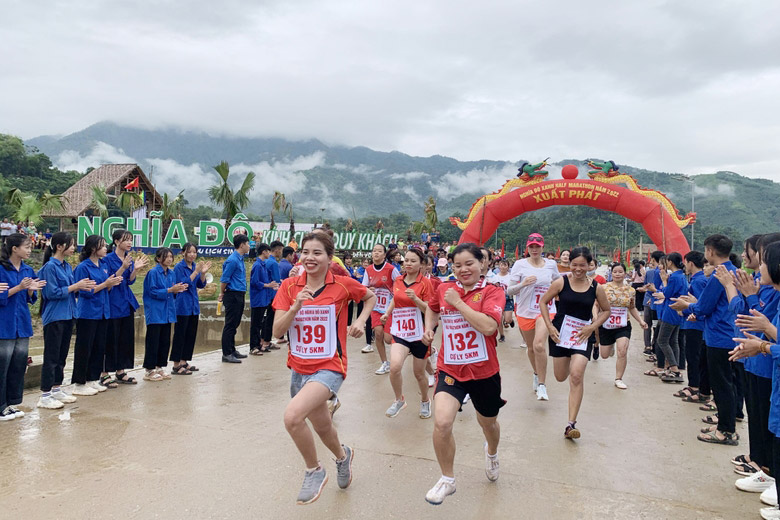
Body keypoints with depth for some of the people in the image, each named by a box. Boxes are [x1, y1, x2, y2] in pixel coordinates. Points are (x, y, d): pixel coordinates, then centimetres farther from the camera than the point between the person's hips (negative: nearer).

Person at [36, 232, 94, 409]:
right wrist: (75, 286, -17)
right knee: (51, 356, -2)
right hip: (54, 317, -8)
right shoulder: (50, 267, -12)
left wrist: (81, 287, -3)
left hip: (67, 315, 8)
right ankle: (45, 395, 5)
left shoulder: (67, 266, 11)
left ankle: (57, 389, 25)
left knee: (62, 355, 14)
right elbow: (52, 293, -17)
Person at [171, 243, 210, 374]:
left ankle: (184, 362, 21)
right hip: (182, 306, -7)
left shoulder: (195, 266, 10)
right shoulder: (179, 267, -9)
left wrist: (203, 273, -9)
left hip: (193, 305, 7)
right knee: (180, 335, -3)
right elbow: (183, 283, -19)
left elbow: (201, 285, 8)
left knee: (191, 334, 11)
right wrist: (196, 271, -22)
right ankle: (176, 366, 3)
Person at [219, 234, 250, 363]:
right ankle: (226, 354, 2)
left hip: (239, 296, 9)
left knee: (235, 324, 15)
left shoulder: (240, 259, 14)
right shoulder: (232, 260, -16)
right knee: (230, 325, -4)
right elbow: (224, 279, -15)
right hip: (233, 296, -9)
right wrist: (222, 294, -2)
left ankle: (232, 350, 25)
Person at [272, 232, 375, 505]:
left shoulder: (343, 285, -10)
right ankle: (343, 456, 56)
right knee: (322, 426, 21)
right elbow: (277, 331, -8)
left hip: (329, 368, -5)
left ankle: (314, 471, 2)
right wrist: (296, 306, -23)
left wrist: (360, 321, -5)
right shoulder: (289, 286, -3)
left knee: (292, 416, -27)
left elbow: (370, 296, 10)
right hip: (299, 368, 5)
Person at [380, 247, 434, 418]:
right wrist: (387, 313, 9)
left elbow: (430, 310, -12)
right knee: (394, 366, -21)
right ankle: (399, 400, 5)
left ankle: (425, 401, 41)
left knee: (419, 373, 11)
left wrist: (415, 299, -26)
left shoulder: (425, 283, -8)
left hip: (419, 333, -2)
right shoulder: (398, 281, 4)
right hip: (400, 332, 2)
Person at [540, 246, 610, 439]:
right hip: (560, 332, 1)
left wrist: (592, 327, -3)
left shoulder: (596, 287, -2)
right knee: (560, 377, 12)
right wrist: (549, 326, -6)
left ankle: (571, 424, -8)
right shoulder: (561, 282, -5)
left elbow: (606, 310, 11)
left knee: (577, 376, -14)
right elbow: (543, 302, 3)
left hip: (583, 335, -1)